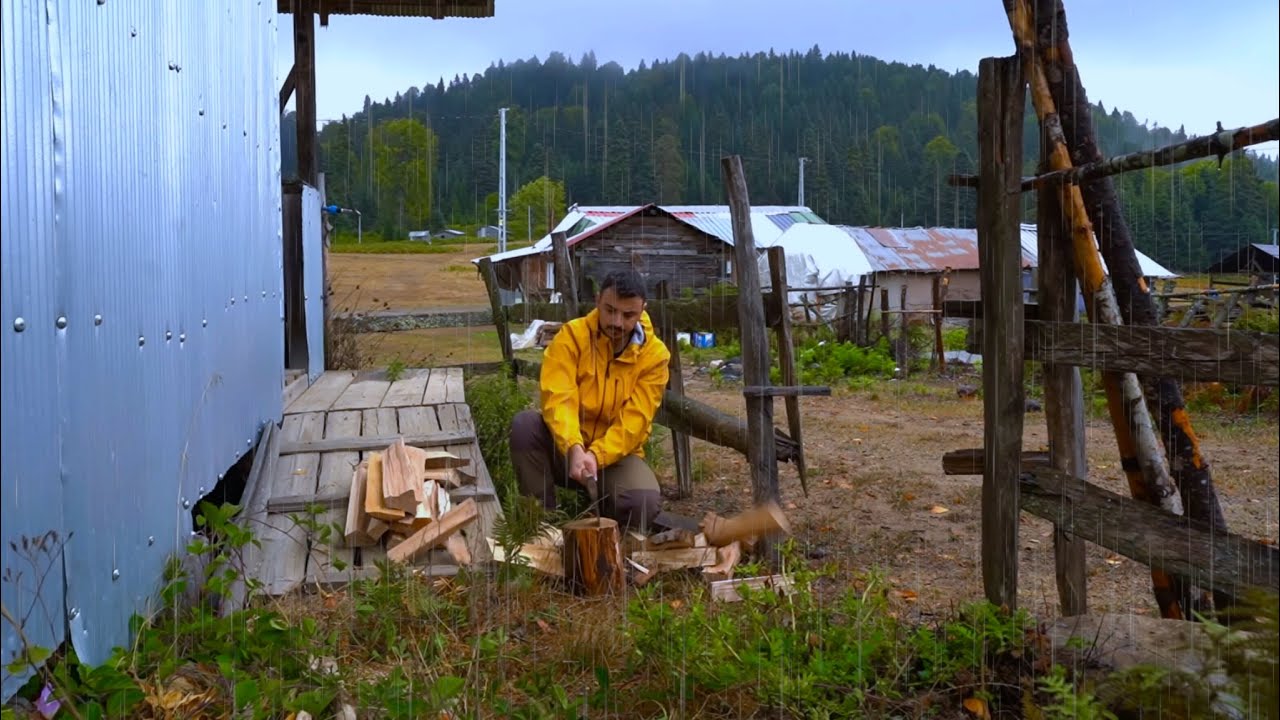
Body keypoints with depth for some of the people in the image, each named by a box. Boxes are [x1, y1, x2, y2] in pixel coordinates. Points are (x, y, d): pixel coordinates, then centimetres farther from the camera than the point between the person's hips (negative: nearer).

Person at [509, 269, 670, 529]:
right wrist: (574, 449, -40)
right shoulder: (571, 335, -11)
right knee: (525, 423, -30)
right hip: (565, 450, 1)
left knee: (645, 502, -32)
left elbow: (634, 422, -16)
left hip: (616, 455, -1)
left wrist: (596, 456, -32)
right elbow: (558, 399, -23)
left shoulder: (654, 354, -9)